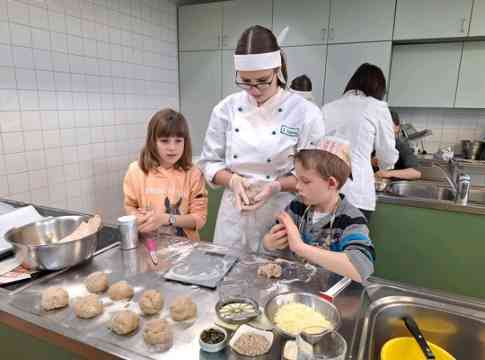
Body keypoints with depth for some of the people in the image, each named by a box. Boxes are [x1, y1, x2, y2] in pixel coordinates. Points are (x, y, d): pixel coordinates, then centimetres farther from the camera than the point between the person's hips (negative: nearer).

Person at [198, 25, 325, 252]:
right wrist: (232, 180, -15)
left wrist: (276, 186, -22)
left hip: (282, 217, -2)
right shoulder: (226, 109, -2)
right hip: (235, 217, 3)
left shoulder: (305, 112, -11)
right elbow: (209, 163, 3)